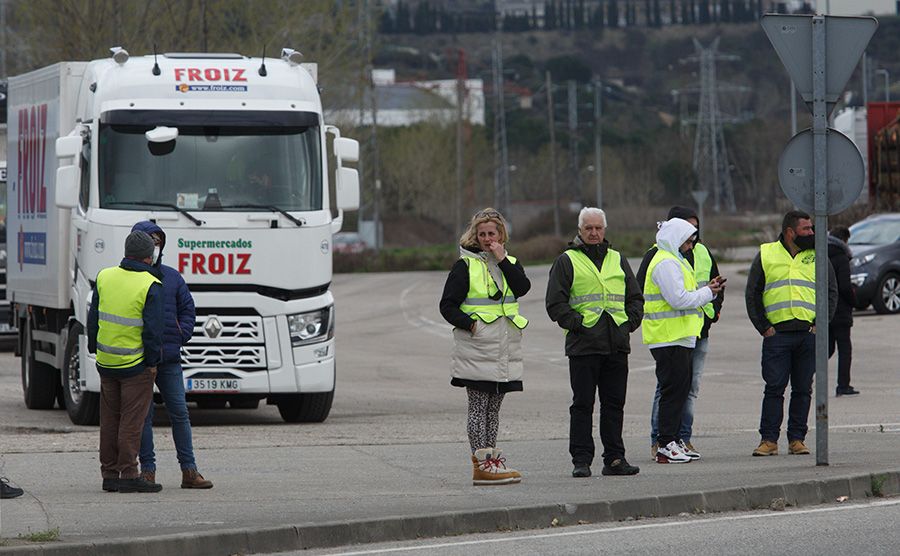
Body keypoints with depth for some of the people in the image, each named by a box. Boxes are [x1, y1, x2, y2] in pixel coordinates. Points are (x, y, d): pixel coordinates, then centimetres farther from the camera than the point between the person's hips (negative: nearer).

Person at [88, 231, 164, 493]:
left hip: (106, 362, 5)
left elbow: (93, 317, 8)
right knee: (132, 420, -2)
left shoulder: (105, 277, 3)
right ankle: (128, 474, -3)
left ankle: (109, 474, 14)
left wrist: (94, 348, 17)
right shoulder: (150, 285, -13)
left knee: (110, 419, 11)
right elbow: (153, 328, -14)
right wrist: (153, 362, -5)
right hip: (135, 363, -5)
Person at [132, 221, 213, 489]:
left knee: (179, 413, 2)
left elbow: (187, 309, 16)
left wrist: (180, 337, 2)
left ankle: (189, 470, 4)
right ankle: (148, 469, 7)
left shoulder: (172, 277, 11)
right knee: (144, 415, 1)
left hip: (169, 358, 3)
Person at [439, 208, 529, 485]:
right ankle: (482, 464, -6)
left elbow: (523, 288, -6)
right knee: (479, 407, -5)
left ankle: (491, 460, 15)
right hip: (477, 348, -5)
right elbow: (448, 306, -3)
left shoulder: (510, 263, 14)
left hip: (504, 347, 5)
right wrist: (470, 324, -15)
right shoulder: (465, 265, -2)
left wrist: (502, 260, -10)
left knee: (493, 407, 11)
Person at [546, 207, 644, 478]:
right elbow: (555, 303, -2)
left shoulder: (617, 260, 17)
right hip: (583, 344, -4)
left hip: (617, 344, 4)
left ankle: (615, 458, 11)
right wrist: (576, 323, -11)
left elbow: (635, 298, 21)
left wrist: (630, 322, 5)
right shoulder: (567, 262, 4)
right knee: (583, 405, -3)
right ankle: (581, 461, -1)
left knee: (614, 404, 6)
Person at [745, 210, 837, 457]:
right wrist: (763, 327, -2)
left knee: (803, 389, 4)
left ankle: (797, 439, 9)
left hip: (809, 333, 2)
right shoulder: (766, 255, 8)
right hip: (777, 333, -2)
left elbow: (831, 292, 11)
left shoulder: (817, 256, 11)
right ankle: (769, 440, -2)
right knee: (774, 387, -4)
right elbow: (752, 294, 8)